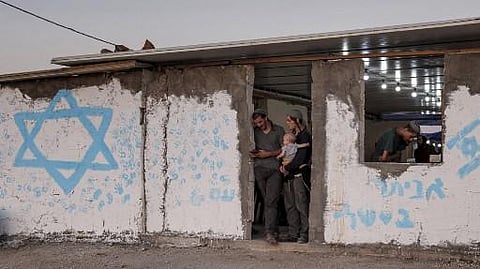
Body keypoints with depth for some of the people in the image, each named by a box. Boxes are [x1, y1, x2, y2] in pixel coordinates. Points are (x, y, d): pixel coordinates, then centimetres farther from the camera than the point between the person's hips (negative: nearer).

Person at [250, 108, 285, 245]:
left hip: (274, 169, -3)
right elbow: (252, 146, 23)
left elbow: (284, 149, 4)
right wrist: (253, 152, 0)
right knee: (267, 201, 1)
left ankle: (269, 233, -16)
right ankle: (274, 230, 8)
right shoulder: (255, 132, 16)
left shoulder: (279, 130, 8)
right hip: (260, 168, 3)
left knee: (271, 201, -13)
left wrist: (268, 154, -6)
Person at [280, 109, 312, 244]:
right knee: (290, 206, 6)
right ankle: (293, 234, 12)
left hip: (300, 174, -8)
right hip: (289, 175, 8)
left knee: (301, 205, -6)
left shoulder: (305, 136, -6)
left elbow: (300, 158, -14)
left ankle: (304, 234, -1)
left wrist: (287, 168, -8)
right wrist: (282, 166, 5)